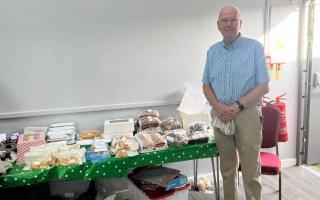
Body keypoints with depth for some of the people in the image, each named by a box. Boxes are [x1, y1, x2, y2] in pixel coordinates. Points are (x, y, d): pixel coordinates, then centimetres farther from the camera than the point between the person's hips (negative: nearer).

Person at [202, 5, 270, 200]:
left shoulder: (254, 47, -4)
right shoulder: (212, 51, 8)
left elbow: (264, 86, -6)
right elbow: (206, 85, 11)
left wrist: (237, 106, -16)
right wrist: (218, 106, -8)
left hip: (247, 115, -3)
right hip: (220, 116, 4)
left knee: (251, 172, 1)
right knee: (227, 169, 14)